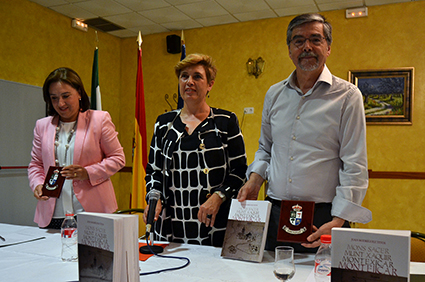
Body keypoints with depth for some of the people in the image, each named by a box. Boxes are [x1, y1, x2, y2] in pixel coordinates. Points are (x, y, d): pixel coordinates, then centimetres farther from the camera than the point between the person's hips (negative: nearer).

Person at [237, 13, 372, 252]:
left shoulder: (347, 96, -4)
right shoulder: (274, 94, 10)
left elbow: (355, 165, -8)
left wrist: (337, 222, -16)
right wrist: (255, 179, 2)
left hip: (323, 217, -4)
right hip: (275, 213, 4)